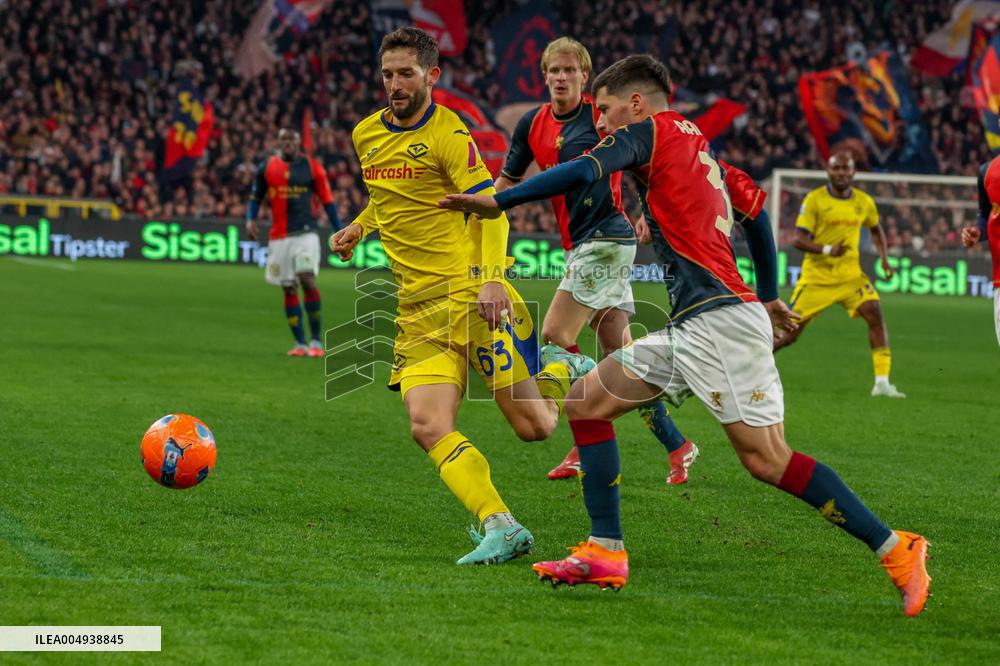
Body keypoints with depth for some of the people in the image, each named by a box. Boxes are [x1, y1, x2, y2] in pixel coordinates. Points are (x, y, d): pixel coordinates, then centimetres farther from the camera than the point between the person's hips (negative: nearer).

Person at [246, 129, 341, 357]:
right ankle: (300, 343, 10)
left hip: (305, 233, -3)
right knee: (289, 289, 3)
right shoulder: (266, 167, 8)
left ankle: (317, 340, -9)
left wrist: (339, 233, 3)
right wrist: (250, 219, -2)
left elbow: (327, 200, 7)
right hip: (279, 236, 3)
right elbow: (255, 198, 17)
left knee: (307, 280, -17)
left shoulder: (312, 167, 3)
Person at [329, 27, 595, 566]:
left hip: (469, 293, -5)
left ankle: (562, 369, 29)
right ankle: (501, 528, -16)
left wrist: (491, 277, -27)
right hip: (418, 308, 5)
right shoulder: (366, 135, 13)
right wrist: (359, 227, 16)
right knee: (428, 426, -16)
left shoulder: (448, 133, -8)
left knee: (533, 425, -3)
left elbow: (490, 207, -14)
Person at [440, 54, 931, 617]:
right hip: (692, 327, 10)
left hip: (720, 319, -10)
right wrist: (768, 300, 38)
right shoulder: (699, 143, 24)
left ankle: (895, 549, -10)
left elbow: (584, 171, -14)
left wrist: (498, 202, -9)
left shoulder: (653, 129, 1)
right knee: (586, 402, 9)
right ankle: (605, 554, 6)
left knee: (767, 460, -14)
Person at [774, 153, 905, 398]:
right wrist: (827, 250, -30)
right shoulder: (814, 200, -9)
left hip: (850, 275, 3)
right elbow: (799, 240, -14)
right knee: (789, 333, -1)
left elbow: (876, 230, 24)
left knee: (875, 314, -19)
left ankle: (882, 383, -19)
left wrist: (884, 259, 9)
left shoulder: (864, 202, 4)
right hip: (817, 277, -3)